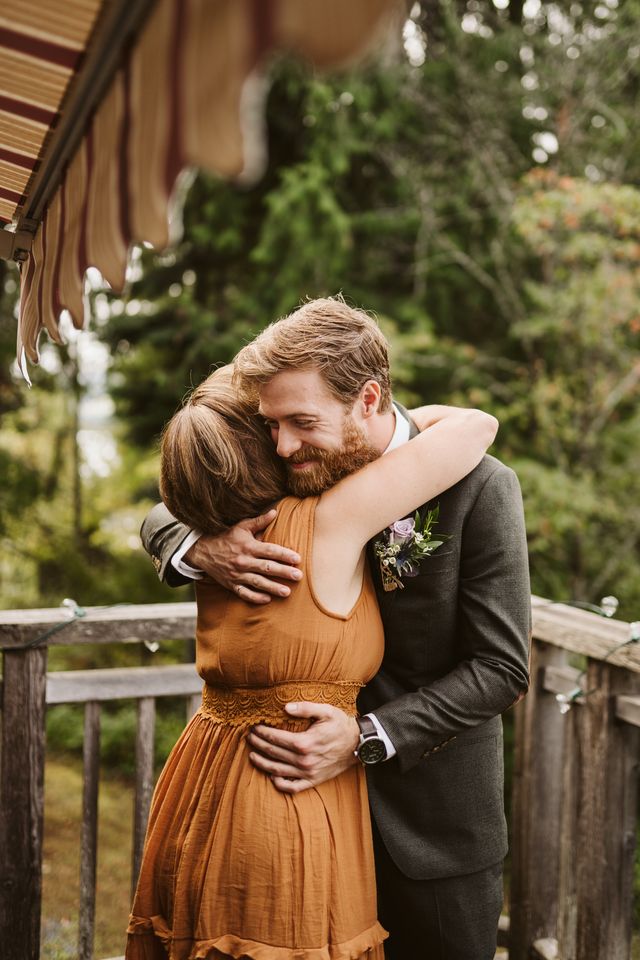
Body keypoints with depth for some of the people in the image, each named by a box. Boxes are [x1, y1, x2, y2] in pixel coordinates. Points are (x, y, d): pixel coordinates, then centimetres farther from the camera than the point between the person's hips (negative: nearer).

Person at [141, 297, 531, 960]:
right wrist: (200, 550, -20)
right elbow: (161, 519, 4)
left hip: (435, 823, -3)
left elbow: (501, 667, -16)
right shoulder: (296, 474, -6)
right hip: (313, 792, 3)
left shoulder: (480, 489, -18)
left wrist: (368, 737, -25)